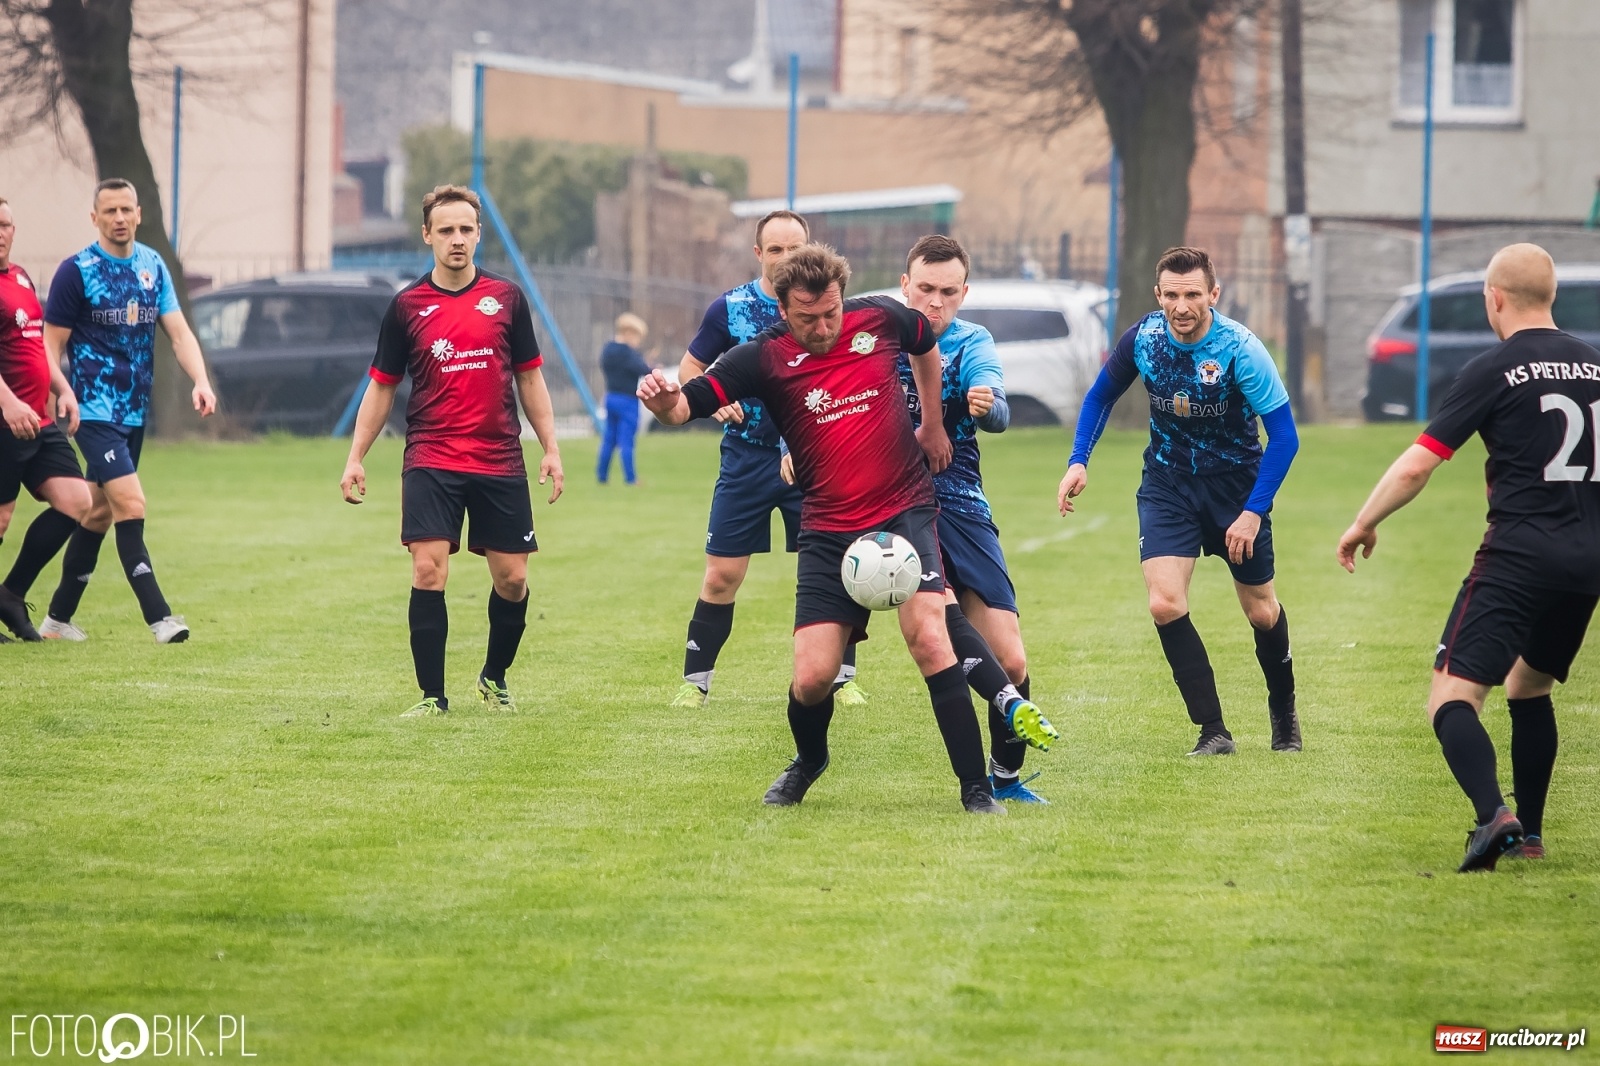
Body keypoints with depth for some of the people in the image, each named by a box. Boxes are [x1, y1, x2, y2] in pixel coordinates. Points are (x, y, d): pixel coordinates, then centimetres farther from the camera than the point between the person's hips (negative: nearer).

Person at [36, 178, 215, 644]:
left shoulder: (152, 266, 7)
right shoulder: (76, 271, -9)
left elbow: (178, 330, 3)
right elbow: (51, 345, -6)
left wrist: (201, 381, -13)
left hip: (136, 412, 6)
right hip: (96, 411, -6)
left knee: (98, 514, 12)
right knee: (131, 505, -17)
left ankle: (58, 618, 22)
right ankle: (158, 617, -19)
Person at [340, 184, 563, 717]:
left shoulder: (507, 298, 5)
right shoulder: (407, 306, 2)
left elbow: (529, 377, 12)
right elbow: (381, 386, 8)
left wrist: (550, 448, 7)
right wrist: (355, 459, 2)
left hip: (500, 462, 2)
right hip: (430, 461, -2)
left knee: (512, 578, 4)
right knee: (428, 570, -14)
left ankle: (494, 678, 27)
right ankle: (432, 697, -7)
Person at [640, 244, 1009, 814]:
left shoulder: (880, 318, -1)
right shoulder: (764, 358, -6)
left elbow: (926, 344, 23)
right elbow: (686, 403, -16)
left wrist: (933, 423, 24)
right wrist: (661, 398, -39)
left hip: (904, 511, 0)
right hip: (828, 533, 0)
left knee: (928, 638, -20)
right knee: (812, 677, -7)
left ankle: (977, 790, -12)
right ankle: (808, 761, 29)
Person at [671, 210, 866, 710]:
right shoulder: (729, 308, 0)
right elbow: (689, 369, 8)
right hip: (747, 458, 0)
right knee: (722, 575, -2)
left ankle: (842, 678, 9)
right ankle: (695, 681, 10)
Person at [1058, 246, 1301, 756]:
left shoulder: (1240, 350, -23)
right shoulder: (1142, 339, -13)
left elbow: (1283, 435, -19)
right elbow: (1101, 396, 6)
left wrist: (1254, 511, -23)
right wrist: (1078, 461, -6)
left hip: (1235, 483, -2)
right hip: (1167, 483, 2)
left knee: (1262, 612, 9)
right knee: (1165, 603, -17)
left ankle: (1284, 712, 37)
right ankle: (1213, 730, -9)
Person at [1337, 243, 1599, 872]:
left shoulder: (1494, 372, -5)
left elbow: (1415, 468, -7)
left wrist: (1363, 524, 8)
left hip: (1519, 555, -6)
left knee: (1453, 696, -9)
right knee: (1530, 688, 25)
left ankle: (1493, 815, -32)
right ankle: (1529, 836, 25)